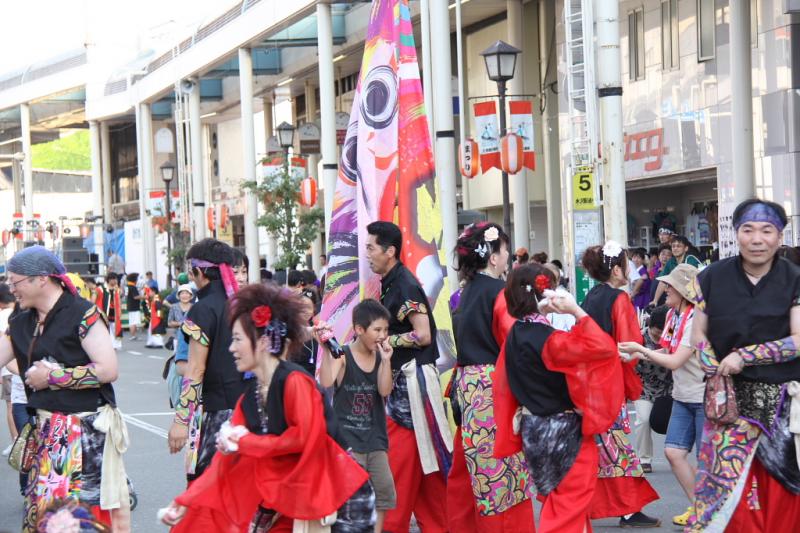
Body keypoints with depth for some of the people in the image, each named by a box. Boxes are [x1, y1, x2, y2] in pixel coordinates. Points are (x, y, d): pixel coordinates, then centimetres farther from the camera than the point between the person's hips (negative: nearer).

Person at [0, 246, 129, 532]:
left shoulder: (82, 314, -11)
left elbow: (108, 370, -17)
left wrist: (52, 376, -13)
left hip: (86, 430, -7)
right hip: (46, 430, 7)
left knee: (88, 506, -7)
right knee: (44, 508, 7)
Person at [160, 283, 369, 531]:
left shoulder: (294, 380, -13)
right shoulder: (248, 396, 9)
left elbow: (306, 436, -22)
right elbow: (225, 456, 7)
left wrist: (245, 442, -10)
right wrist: (186, 502, 0)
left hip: (302, 490, -7)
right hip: (264, 495, 7)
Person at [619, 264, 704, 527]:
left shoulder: (696, 319, -21)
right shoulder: (673, 315, 5)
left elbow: (675, 361, -20)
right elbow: (667, 352, 8)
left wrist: (640, 349, -13)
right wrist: (636, 354, -3)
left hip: (705, 397, -8)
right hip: (683, 397, 8)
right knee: (673, 452, 4)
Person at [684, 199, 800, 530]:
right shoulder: (712, 278, 3)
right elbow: (699, 335, 6)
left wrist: (744, 356, -15)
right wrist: (718, 377, -9)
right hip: (730, 397, 1)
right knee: (728, 479, -3)